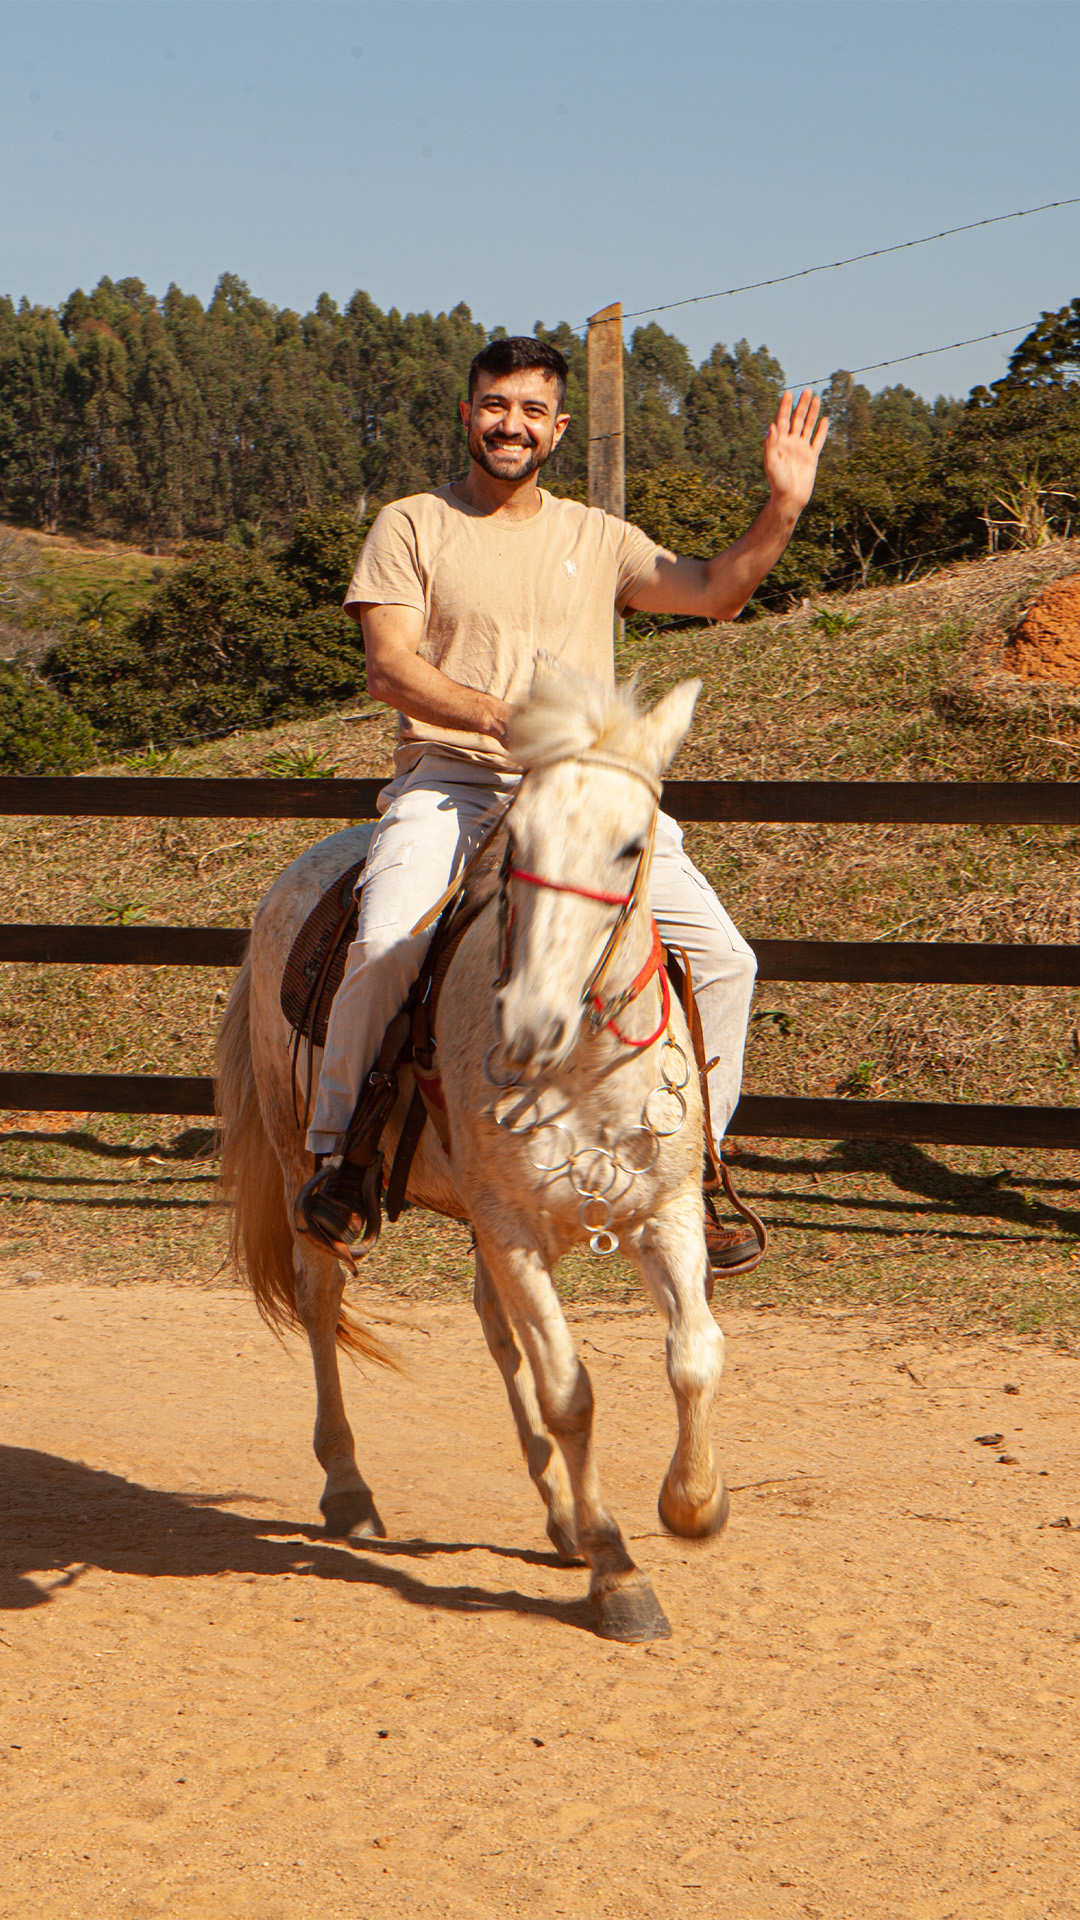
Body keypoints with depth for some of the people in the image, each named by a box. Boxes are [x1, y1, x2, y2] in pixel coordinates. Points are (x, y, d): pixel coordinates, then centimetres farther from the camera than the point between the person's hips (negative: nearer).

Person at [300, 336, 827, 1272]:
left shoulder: (597, 538, 18)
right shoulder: (412, 527, 7)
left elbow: (714, 592, 9)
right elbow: (390, 668, -4)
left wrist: (784, 509, -7)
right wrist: (500, 716, -20)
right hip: (451, 782, -3)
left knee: (722, 957, -10)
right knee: (386, 945, -30)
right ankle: (340, 1151, -9)